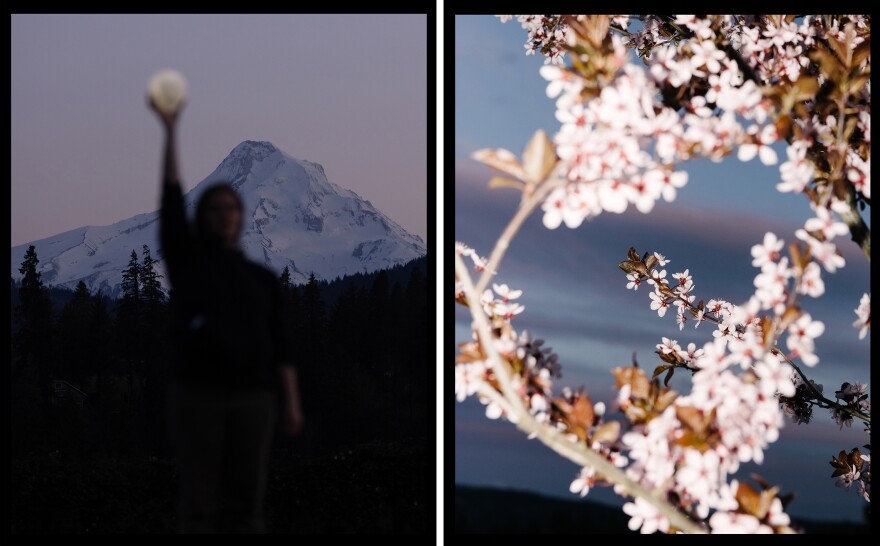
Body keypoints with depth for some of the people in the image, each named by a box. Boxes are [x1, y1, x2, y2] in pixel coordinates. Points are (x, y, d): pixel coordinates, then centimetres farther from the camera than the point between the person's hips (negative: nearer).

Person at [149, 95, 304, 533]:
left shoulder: (263, 280, 16)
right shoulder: (186, 259, 11)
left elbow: (281, 347, 11)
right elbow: (171, 198, 1)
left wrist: (292, 404, 0)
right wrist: (170, 130, -4)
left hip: (252, 399, 2)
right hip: (197, 395, -2)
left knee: (246, 505, 0)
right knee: (200, 504, -4)